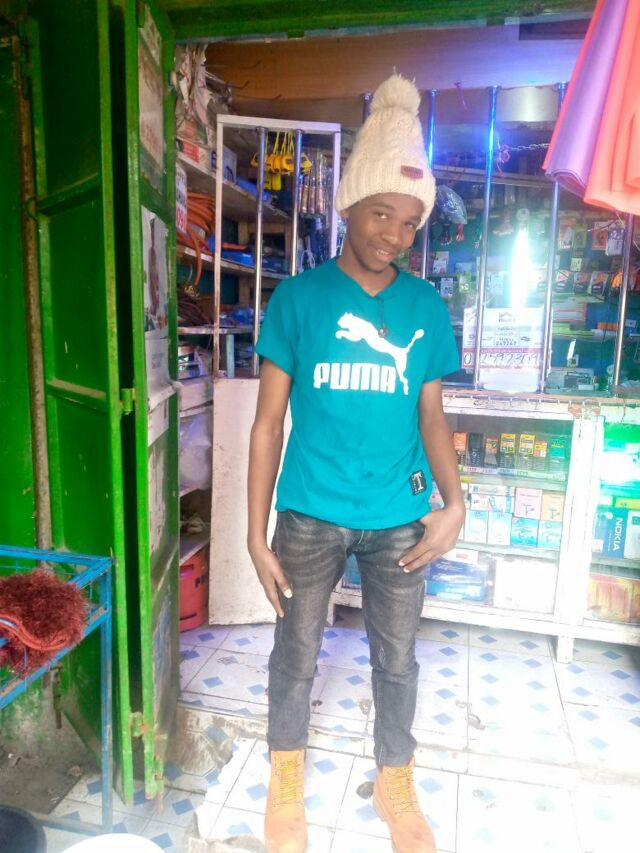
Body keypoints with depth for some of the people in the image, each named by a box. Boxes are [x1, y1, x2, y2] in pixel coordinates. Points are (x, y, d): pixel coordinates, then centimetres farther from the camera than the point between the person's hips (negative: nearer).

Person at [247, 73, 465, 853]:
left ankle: (395, 783, 45)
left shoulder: (426, 307, 1)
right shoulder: (297, 298, -6)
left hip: (399, 520, 2)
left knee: (396, 659, 18)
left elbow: (431, 416, 5)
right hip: (309, 516, -1)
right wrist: (256, 533, -8)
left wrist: (453, 503, -10)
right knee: (296, 654, 16)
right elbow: (269, 420, -6)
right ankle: (286, 780, 45)